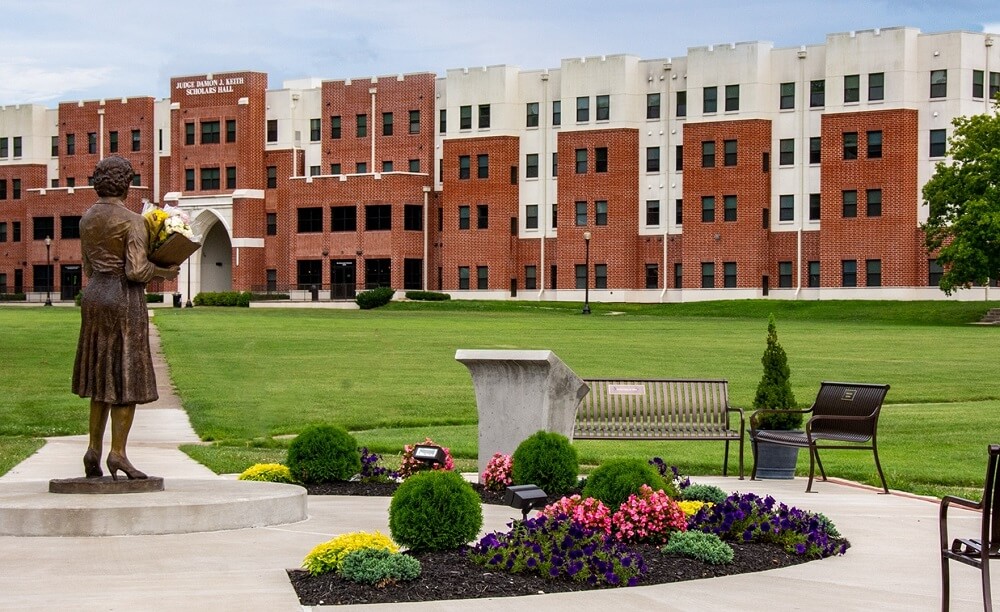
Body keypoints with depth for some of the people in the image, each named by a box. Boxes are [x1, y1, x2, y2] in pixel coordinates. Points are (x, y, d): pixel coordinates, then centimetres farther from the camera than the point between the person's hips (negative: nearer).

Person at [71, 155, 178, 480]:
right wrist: (163, 271, -3)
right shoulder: (133, 221, -13)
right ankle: (117, 453, -4)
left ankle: (94, 449, 14)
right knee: (128, 377, -1)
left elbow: (89, 268, 13)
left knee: (102, 376, 16)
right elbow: (136, 270, -20)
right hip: (125, 298, -7)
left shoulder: (87, 219, 9)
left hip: (94, 295, 7)